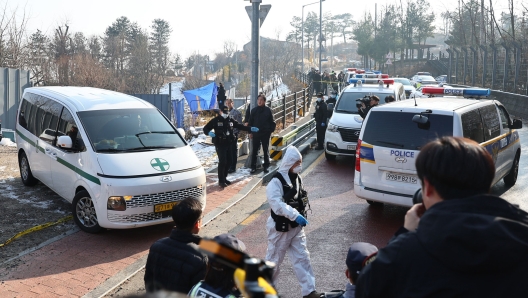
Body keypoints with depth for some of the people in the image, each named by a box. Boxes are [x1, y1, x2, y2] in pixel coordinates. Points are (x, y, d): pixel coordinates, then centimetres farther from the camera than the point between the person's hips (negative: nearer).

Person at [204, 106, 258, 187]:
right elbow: (206, 128, -4)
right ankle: (221, 181, -2)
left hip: (229, 144, 6)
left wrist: (250, 129, 8)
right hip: (220, 144, -6)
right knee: (222, 162, -11)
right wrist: (209, 133, -26)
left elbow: (240, 126, 16)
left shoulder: (231, 120, 11)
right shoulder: (215, 120, -4)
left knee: (228, 162, 10)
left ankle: (224, 178, 26)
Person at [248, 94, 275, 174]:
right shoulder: (254, 110, 3)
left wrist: (271, 130, -7)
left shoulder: (268, 110, -3)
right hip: (256, 133, 1)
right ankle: (253, 167, 7)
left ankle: (266, 166, 19)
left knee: (266, 150, 9)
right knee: (254, 150, 2)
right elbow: (251, 122, 6)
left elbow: (272, 122, 0)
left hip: (266, 134, -1)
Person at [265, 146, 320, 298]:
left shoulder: (297, 178, 4)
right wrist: (295, 216, -36)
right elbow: (277, 205, -32)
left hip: (296, 227, 7)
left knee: (302, 258, 7)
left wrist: (299, 217, 14)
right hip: (280, 228, -7)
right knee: (274, 259, 9)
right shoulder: (276, 182, -22)